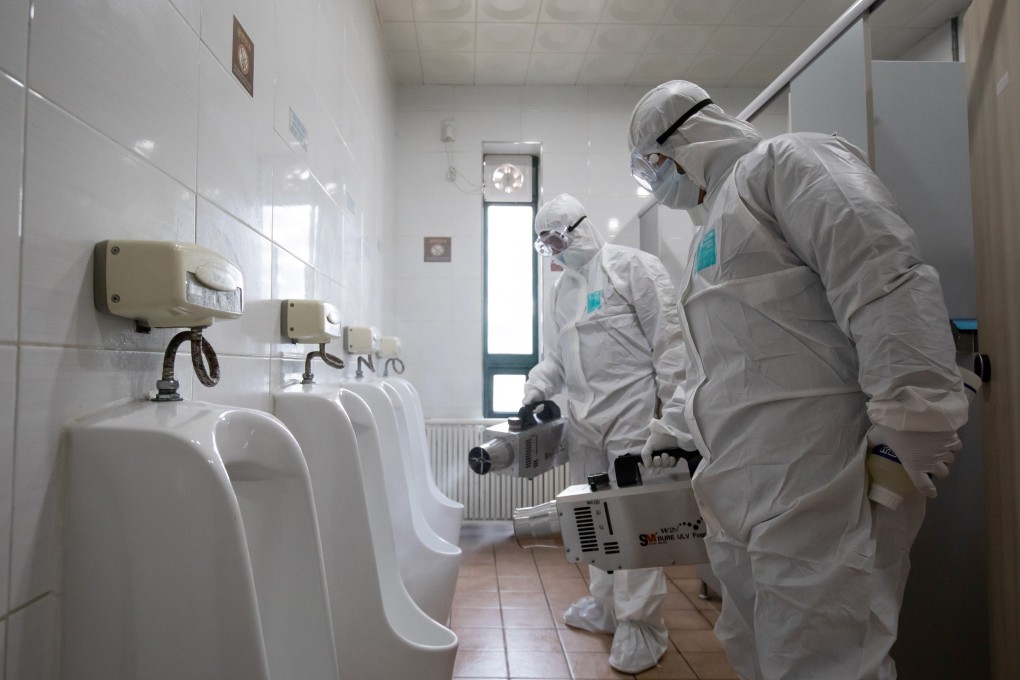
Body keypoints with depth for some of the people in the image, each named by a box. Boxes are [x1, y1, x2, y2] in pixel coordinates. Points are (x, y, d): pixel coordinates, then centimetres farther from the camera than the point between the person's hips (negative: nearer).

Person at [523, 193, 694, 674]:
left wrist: (673, 414, -14)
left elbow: (670, 341, -10)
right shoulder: (562, 289, 18)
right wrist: (537, 389, 3)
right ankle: (605, 606, 32)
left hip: (633, 415, -7)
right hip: (584, 419, 7)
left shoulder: (633, 267, -5)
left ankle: (641, 625, 13)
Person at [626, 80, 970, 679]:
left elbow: (887, 283, -19)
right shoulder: (713, 224, 25)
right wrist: (680, 434, 26)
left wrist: (912, 426, -23)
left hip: (815, 493, -10)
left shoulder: (787, 163, -4)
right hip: (743, 497, 10)